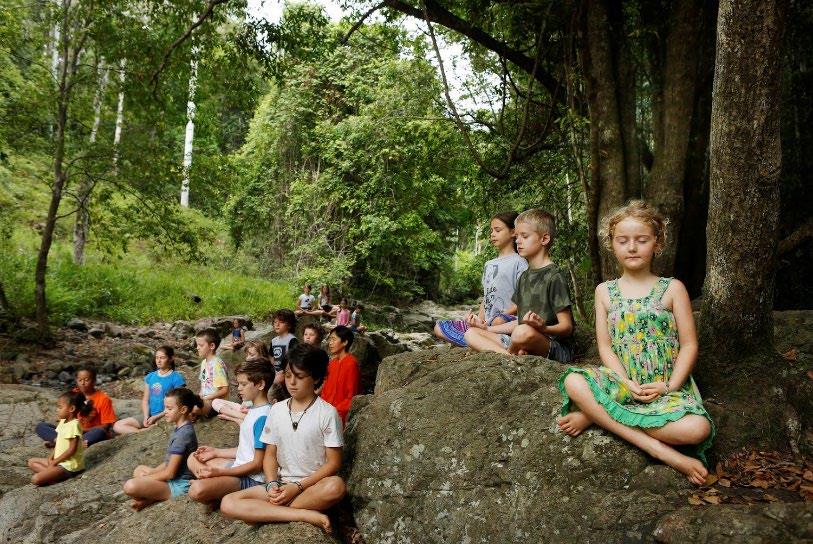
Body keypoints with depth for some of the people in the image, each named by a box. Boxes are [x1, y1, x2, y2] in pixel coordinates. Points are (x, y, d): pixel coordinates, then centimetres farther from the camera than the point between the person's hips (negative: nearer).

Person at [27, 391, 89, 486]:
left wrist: (55, 461, -14)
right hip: (59, 461, 10)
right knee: (31, 462, 17)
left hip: (68, 465, -10)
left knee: (36, 479, -21)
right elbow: (58, 443, 15)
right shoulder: (63, 422, 9)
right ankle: (51, 473, -2)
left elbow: (72, 449, -21)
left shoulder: (74, 425, -21)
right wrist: (51, 457, 1)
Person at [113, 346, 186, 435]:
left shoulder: (177, 378, -4)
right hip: (149, 415, 6)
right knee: (118, 426, -10)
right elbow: (145, 400, 13)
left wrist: (156, 417, -12)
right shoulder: (150, 377, 13)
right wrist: (146, 417, -6)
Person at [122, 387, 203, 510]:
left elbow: (170, 473, -20)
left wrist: (146, 477, -7)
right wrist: (150, 472, 6)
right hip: (176, 477, 11)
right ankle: (153, 495, 2)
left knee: (130, 486, -26)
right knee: (139, 470, 26)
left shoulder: (183, 434, -23)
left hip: (179, 485, -11)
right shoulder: (181, 428, 7)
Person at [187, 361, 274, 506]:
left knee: (197, 489, -30)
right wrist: (215, 452, 13)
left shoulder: (262, 417, -22)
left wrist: (219, 472, -20)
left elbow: (257, 464, -21)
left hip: (252, 477, -10)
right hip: (240, 465, 11)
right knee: (193, 459, 18)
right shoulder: (253, 410, 9)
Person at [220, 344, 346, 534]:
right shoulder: (277, 410, 5)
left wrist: (298, 487, -16)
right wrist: (272, 485, -10)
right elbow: (270, 455, 9)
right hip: (281, 485, 4)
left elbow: (333, 462, -9)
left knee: (335, 486, -38)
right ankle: (306, 515, -24)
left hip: (313, 486, -4)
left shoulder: (327, 413, -8)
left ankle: (265, 512, -20)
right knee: (228, 504, -18)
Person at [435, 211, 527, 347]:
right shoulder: (489, 264, 23)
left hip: (508, 319, -8)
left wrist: (504, 314, -18)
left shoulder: (519, 262, 0)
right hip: (487, 323, 8)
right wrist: (479, 320, 5)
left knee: (499, 322, -44)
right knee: (439, 328, -5)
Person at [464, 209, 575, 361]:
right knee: (471, 334, -3)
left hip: (556, 346, -8)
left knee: (524, 332, -40)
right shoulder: (524, 277, 19)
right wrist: (488, 328, 18)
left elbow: (566, 327, -11)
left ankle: (510, 353, -9)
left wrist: (542, 328, -30)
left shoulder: (554, 276, -8)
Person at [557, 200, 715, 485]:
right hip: (620, 383, 1)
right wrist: (627, 383, -13)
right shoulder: (605, 291, 8)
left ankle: (598, 416, -18)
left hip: (666, 388, -1)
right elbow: (605, 346, 3)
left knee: (698, 429, -30)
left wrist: (669, 386, -13)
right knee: (573, 382, -30)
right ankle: (659, 450, -26)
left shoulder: (672, 289, 3)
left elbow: (689, 345, 0)